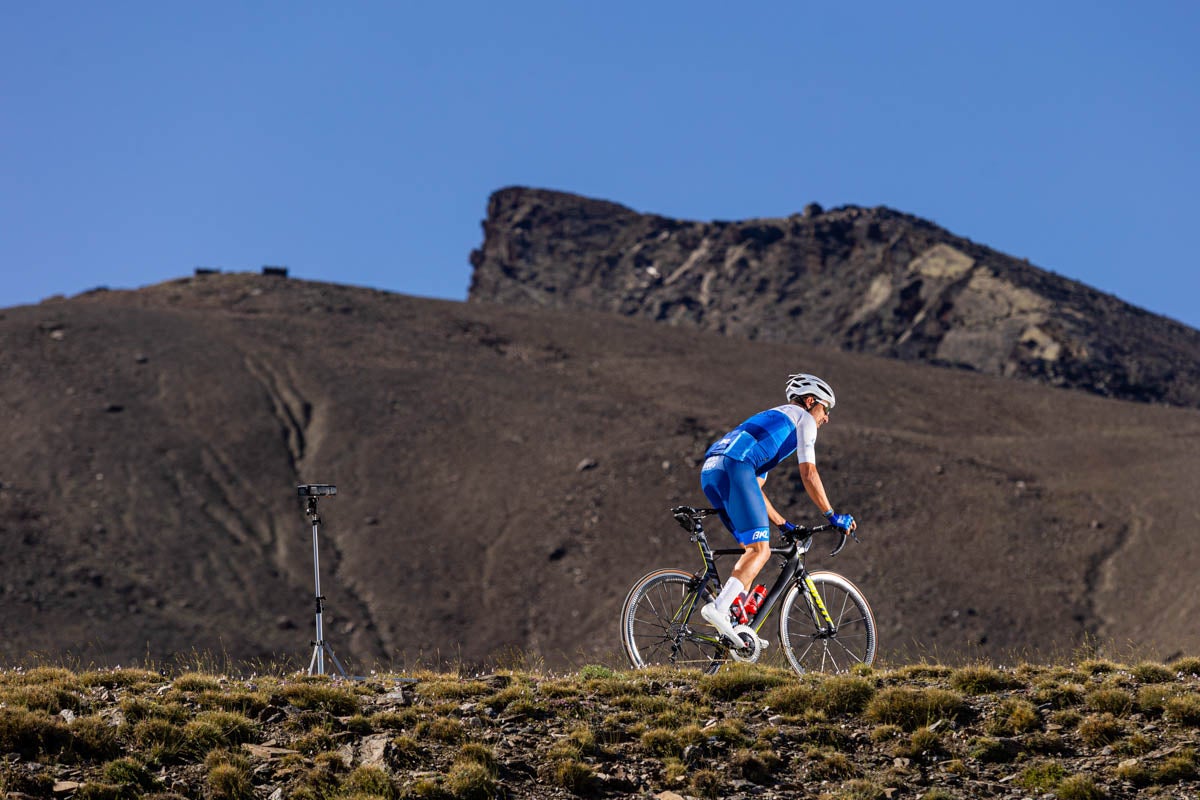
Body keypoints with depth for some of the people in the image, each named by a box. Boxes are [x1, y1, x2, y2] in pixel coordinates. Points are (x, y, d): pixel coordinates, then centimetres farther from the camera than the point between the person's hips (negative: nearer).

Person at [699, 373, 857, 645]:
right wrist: (832, 516, 9)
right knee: (760, 551, -10)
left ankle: (734, 626, 3)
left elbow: (754, 489, 36)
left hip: (709, 471, 9)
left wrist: (783, 525, 37)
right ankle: (718, 609, -29)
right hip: (734, 468, -9)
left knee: (754, 548, 13)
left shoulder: (769, 419, 39)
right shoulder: (803, 418, 15)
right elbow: (808, 473, 4)